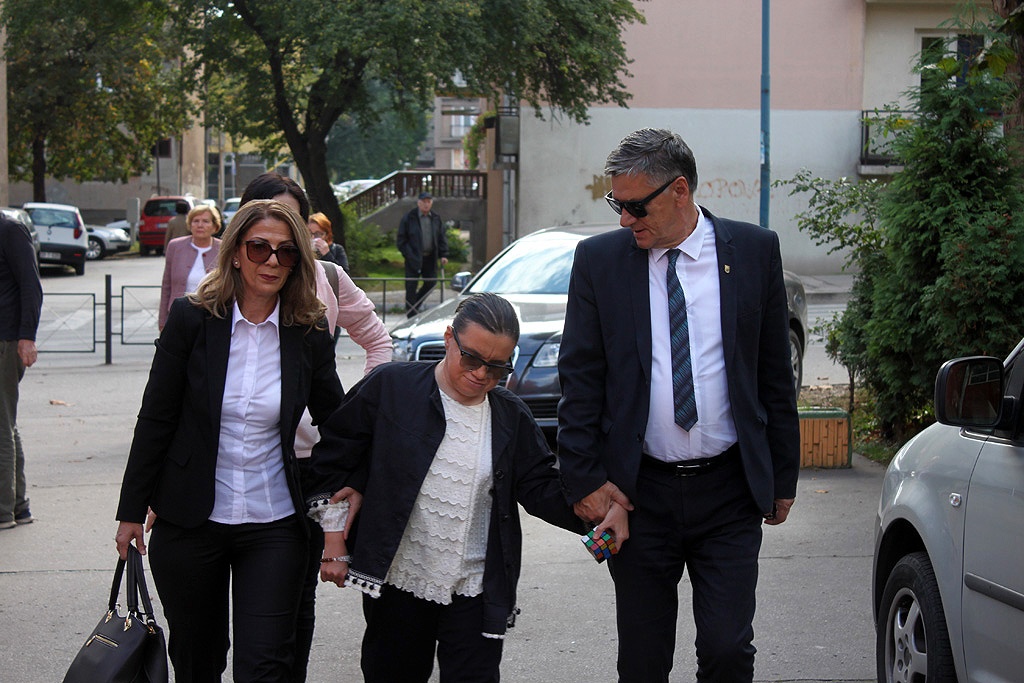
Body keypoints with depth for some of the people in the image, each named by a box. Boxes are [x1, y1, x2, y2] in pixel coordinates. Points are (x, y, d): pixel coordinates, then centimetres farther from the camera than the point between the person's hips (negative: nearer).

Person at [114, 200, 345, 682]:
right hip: (189, 523, 0)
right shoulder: (192, 319, -5)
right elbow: (155, 419, -1)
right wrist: (132, 511, 0)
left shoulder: (309, 336, -2)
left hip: (273, 528, 0)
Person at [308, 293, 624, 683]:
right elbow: (334, 460, 2)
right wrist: (335, 544, 1)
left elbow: (541, 488, 4)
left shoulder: (511, 417, 4)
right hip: (395, 584, -1)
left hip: (475, 592, 1)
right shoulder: (390, 387, -4)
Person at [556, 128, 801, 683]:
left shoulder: (754, 251, 1)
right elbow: (580, 380, 3)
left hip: (729, 491, 0)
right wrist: (585, 478, -4)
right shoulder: (598, 259, 1)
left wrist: (783, 477, 7)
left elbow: (775, 373, 6)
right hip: (639, 491, 1)